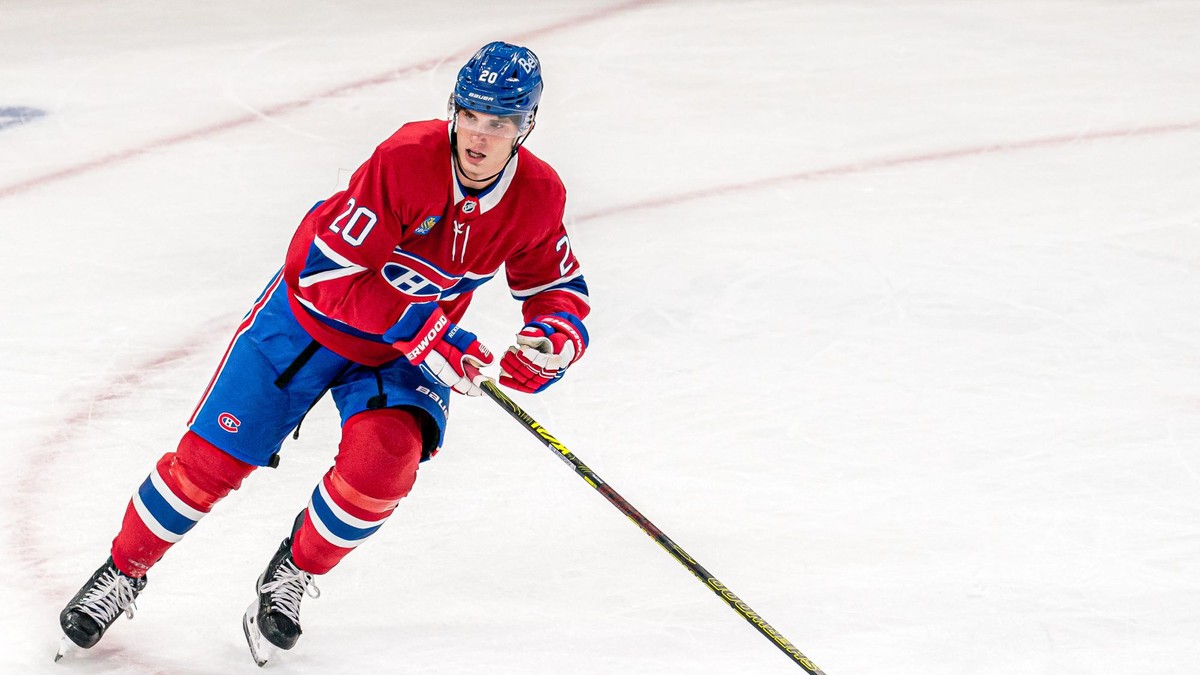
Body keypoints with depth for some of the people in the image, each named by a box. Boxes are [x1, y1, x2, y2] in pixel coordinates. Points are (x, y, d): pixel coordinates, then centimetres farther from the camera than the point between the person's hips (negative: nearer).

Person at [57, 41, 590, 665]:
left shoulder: (539, 196, -16)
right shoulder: (407, 158, -31)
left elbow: (558, 288, 1)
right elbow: (325, 273, -30)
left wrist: (552, 341, -22)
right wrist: (424, 333, -33)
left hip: (414, 345, 3)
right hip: (310, 317, -3)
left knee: (382, 458, -25)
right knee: (211, 457, -4)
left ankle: (294, 572, 3)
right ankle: (124, 569, 23)